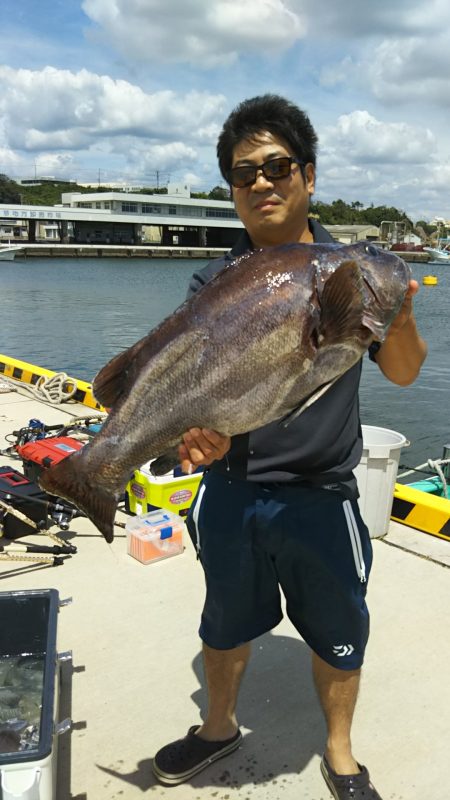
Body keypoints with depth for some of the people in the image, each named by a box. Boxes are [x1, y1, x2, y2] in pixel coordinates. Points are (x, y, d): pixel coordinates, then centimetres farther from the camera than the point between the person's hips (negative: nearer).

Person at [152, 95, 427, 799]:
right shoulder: (215, 284, -3)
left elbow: (404, 373, -2)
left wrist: (399, 319, -24)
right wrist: (202, 433, -33)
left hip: (321, 496, 0)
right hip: (232, 492, 1)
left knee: (339, 636, 15)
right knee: (226, 625, 21)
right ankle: (219, 727, 50)